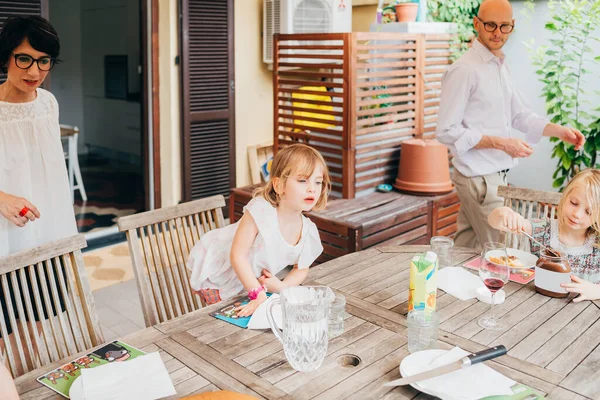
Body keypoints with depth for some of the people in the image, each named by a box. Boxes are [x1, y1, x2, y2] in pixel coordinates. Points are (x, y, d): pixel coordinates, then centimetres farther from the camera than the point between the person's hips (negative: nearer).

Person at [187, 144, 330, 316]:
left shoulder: (308, 231, -17)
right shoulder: (261, 210, -36)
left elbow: (301, 269, 0)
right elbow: (238, 256, -34)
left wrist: (282, 286, -21)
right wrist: (258, 293, -38)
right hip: (214, 270, -5)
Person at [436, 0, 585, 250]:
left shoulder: (500, 67, 13)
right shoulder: (463, 70, -16)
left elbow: (520, 115, 17)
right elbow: (446, 131, -19)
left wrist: (560, 131, 3)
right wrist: (499, 143, -21)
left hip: (495, 174, 8)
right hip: (479, 179, -8)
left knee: (466, 247, 16)